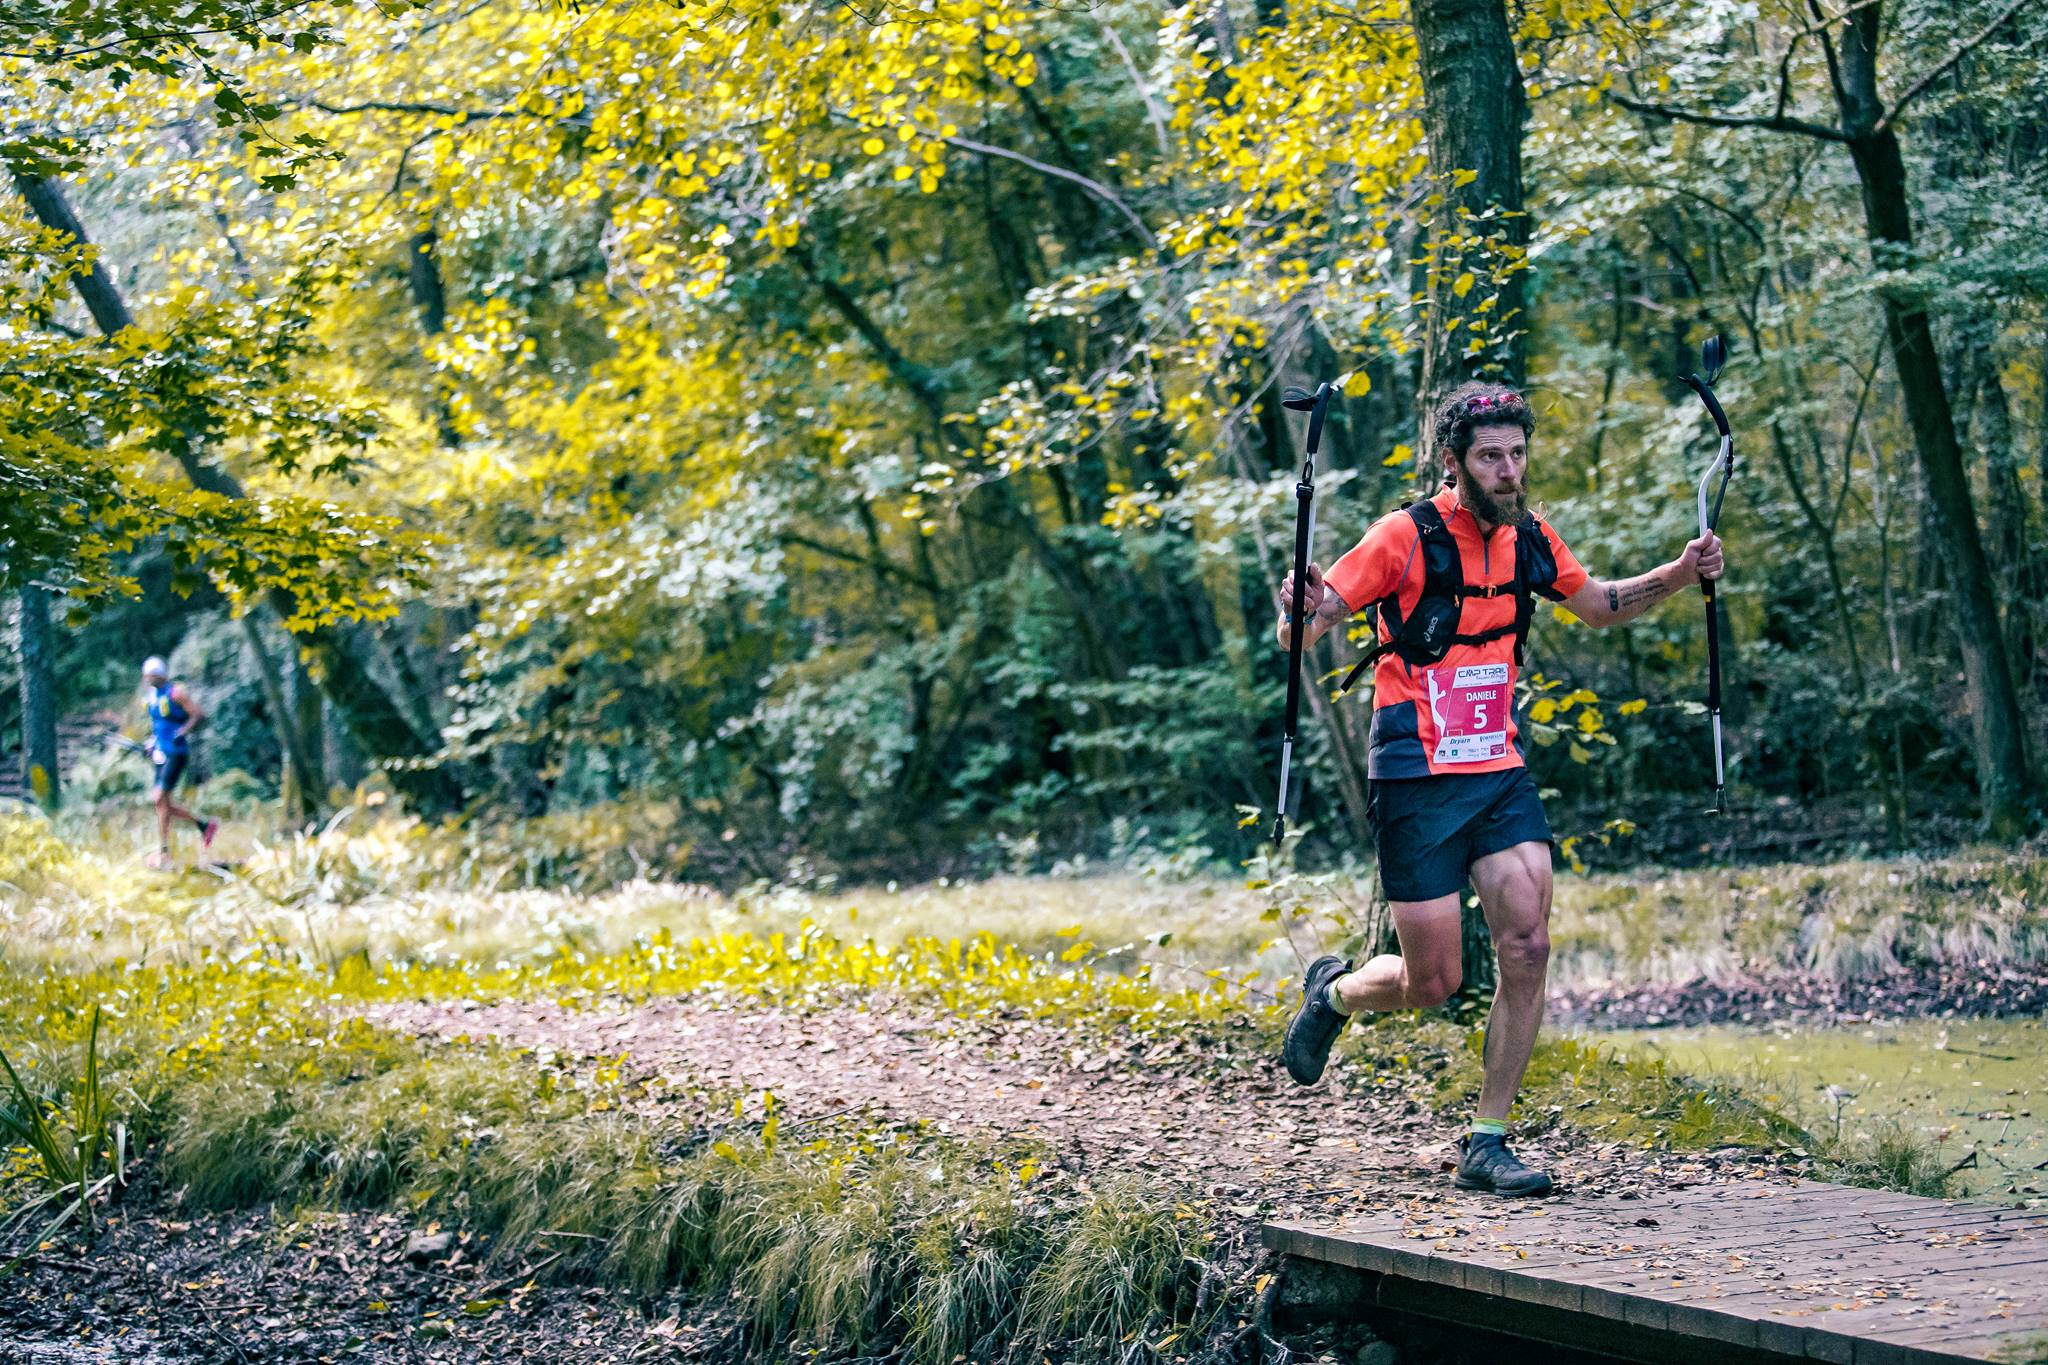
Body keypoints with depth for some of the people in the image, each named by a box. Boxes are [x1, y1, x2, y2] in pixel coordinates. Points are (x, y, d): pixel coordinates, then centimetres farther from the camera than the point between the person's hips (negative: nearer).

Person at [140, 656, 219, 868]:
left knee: (160, 798, -13)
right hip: (161, 754, 9)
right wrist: (152, 743, 15)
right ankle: (204, 825, 22)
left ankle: (164, 852, -10)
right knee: (164, 804, 6)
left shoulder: (175, 692, -11)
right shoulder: (150, 696, 13)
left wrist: (183, 733, -27)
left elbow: (200, 715, -16)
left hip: (176, 753, -9)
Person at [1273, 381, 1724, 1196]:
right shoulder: (1406, 538, -13)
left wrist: (1678, 576, 7)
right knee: (1435, 985, -1)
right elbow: (1302, 631, -12)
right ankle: (1333, 993, 33)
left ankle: (1486, 1144, 2)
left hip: (1499, 775, 5)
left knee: (1528, 950, -9)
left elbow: (1599, 607, 24)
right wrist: (1303, 611, -36)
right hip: (1416, 783, -5)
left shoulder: (1530, 540, 5)